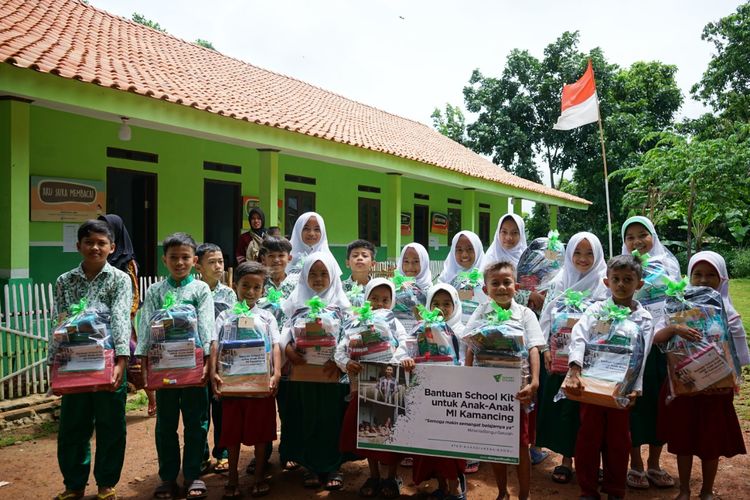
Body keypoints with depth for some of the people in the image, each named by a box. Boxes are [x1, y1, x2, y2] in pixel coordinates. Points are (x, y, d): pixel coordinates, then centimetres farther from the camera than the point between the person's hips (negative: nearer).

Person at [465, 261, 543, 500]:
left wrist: (534, 382, -23)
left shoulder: (525, 315, -3)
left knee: (521, 445, 6)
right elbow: (470, 350, -3)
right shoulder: (480, 314, 0)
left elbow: (534, 350, -11)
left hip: (516, 388, -1)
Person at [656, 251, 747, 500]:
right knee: (683, 440, 12)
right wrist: (674, 328, -31)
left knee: (712, 442, 11)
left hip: (715, 389, 0)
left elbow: (736, 358, -2)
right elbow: (656, 338, -13)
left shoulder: (727, 314, -5)